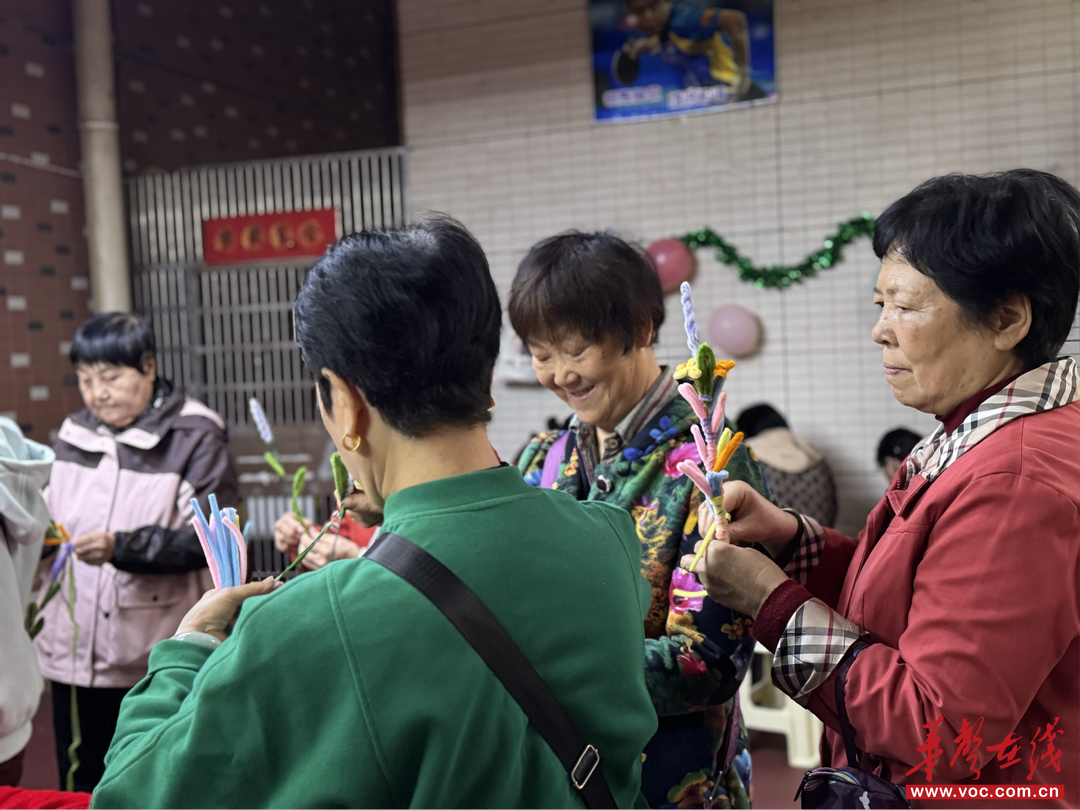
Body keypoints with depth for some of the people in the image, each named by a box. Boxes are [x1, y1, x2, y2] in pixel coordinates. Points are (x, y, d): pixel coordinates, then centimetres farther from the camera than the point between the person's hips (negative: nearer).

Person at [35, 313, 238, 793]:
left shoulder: (193, 435, -7)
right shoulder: (73, 433, 9)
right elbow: (50, 511, 21)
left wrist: (123, 547, -23)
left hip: (158, 663, -5)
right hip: (74, 653, 5)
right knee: (82, 789, 16)